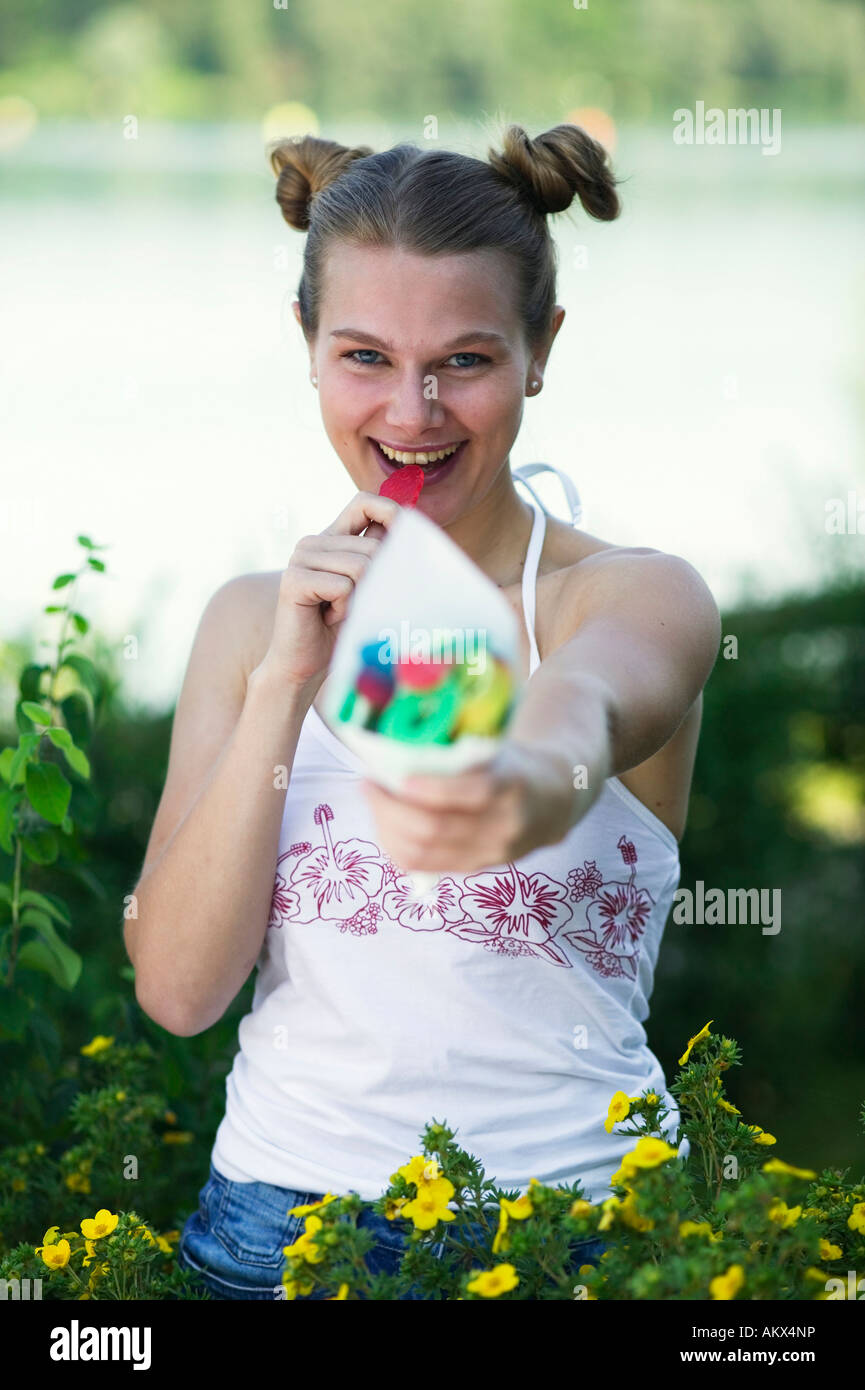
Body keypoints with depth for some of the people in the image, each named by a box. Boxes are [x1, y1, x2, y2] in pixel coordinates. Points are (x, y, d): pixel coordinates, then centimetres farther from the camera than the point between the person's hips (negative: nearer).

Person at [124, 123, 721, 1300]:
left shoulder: (640, 598, 0)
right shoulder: (253, 622, 9)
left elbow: (589, 711, -25)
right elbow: (177, 988, 1)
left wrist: (528, 789, -47)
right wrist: (286, 679, -9)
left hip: (572, 1219, -2)